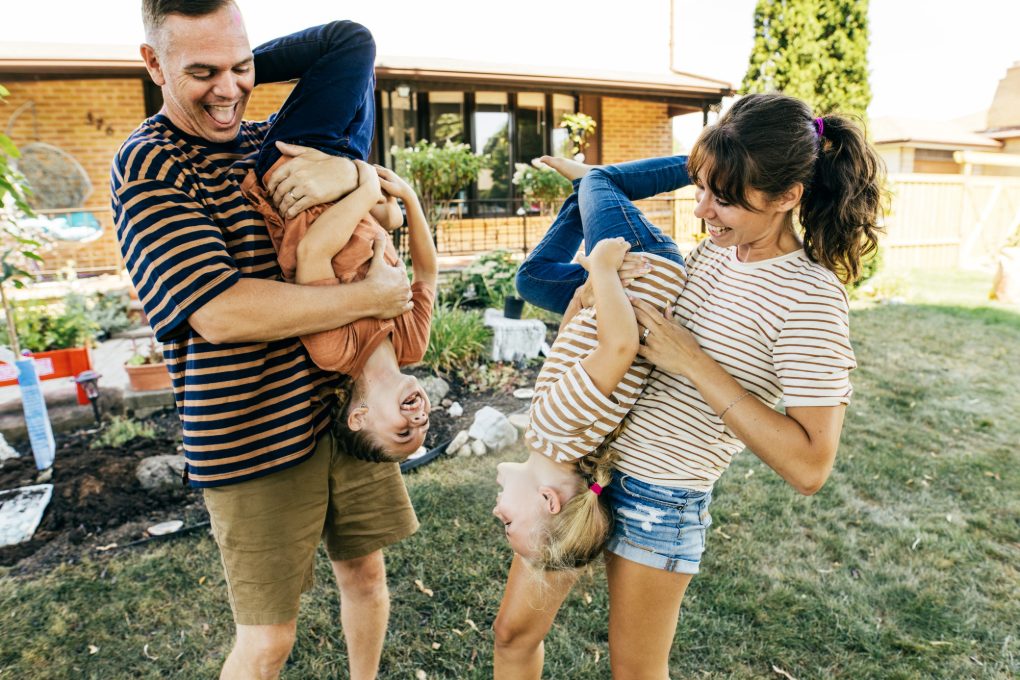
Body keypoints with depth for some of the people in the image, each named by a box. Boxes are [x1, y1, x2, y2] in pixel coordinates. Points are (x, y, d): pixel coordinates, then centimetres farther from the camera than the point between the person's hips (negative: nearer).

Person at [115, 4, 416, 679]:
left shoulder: (273, 141, 8)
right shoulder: (149, 167, -11)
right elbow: (219, 313, -24)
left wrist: (348, 172, -19)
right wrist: (371, 297, -19)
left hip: (344, 408, 6)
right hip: (254, 439, -6)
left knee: (366, 571, 21)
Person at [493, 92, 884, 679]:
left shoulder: (811, 298, -17)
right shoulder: (715, 251, 3)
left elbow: (811, 466, -22)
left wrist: (695, 364, -24)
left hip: (660, 497, -6)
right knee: (515, 632, 17)